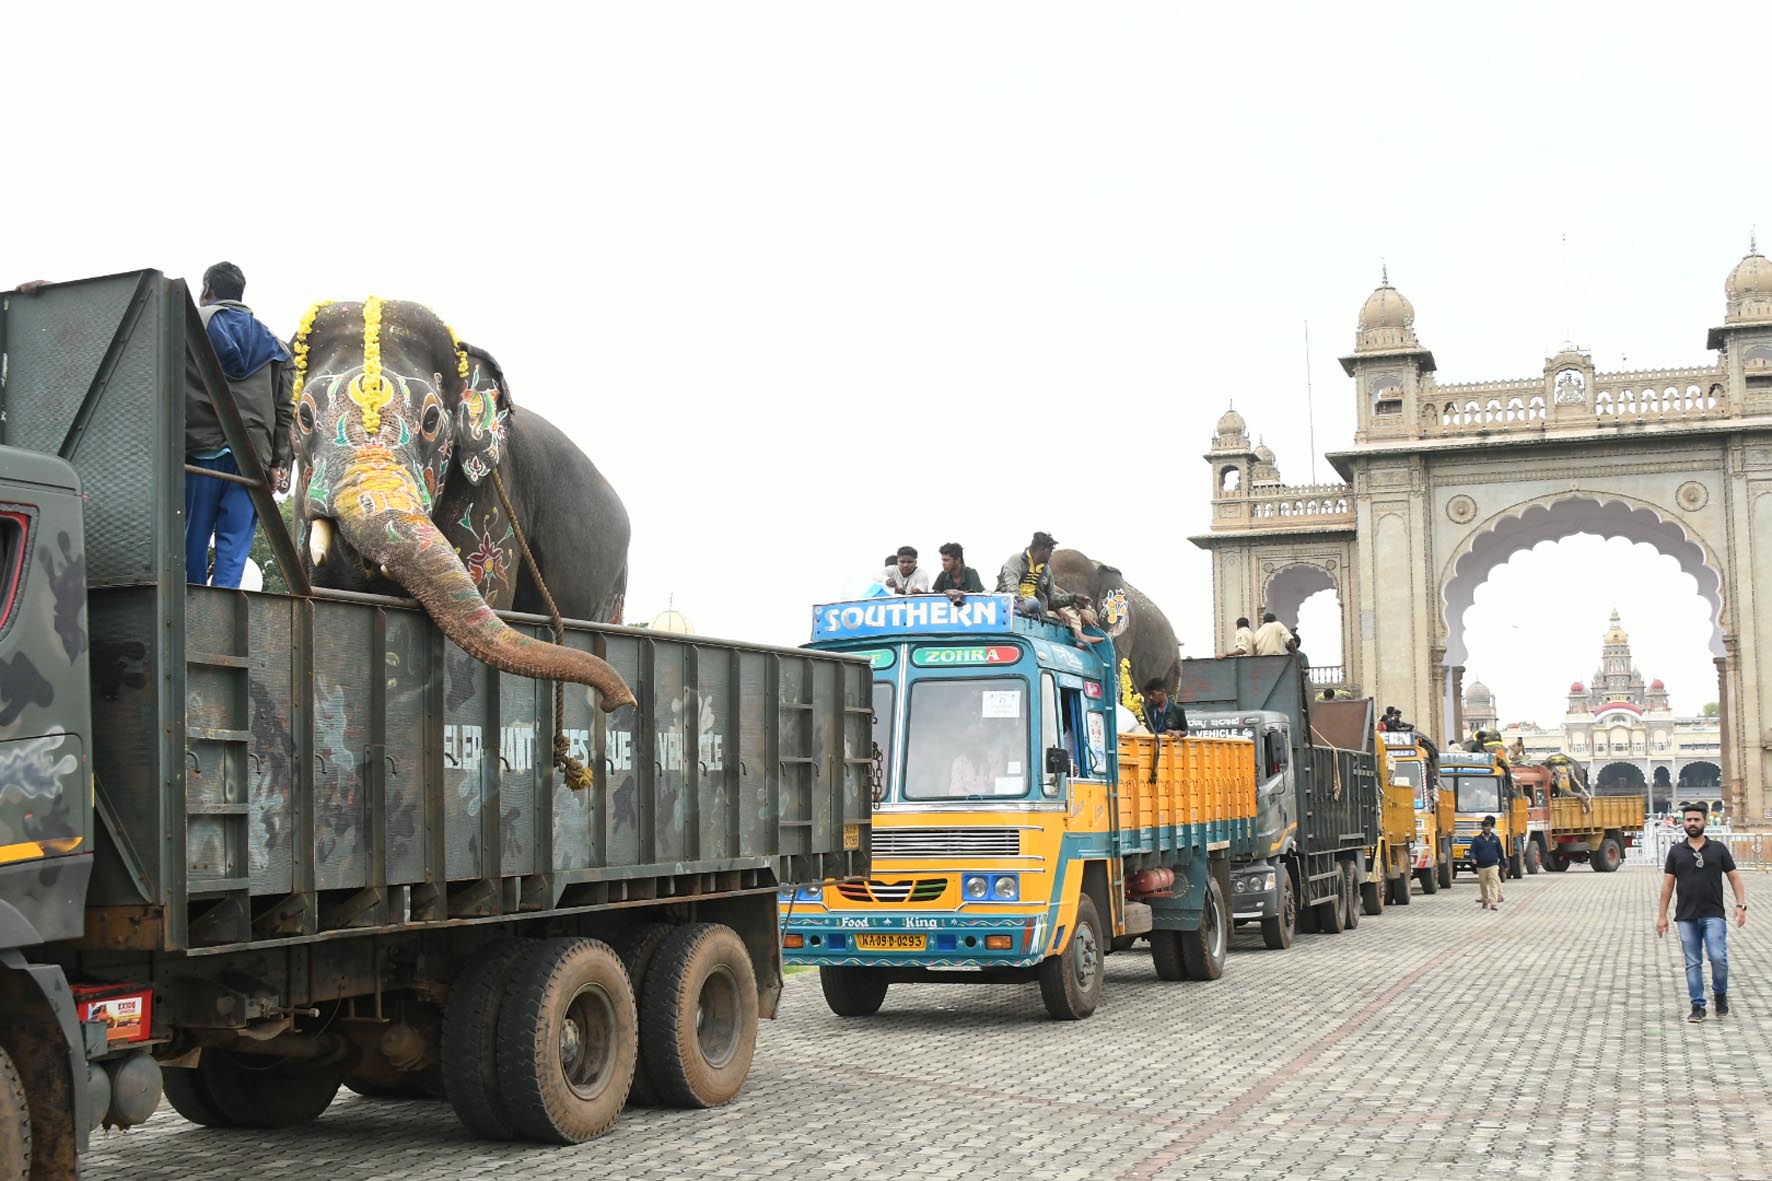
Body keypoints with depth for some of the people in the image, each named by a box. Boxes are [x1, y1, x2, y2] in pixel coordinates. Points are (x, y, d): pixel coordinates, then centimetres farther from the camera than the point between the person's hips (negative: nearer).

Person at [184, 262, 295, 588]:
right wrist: (278, 462, 10)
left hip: (202, 448, -2)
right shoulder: (271, 343, 17)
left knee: (194, 536, 5)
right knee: (235, 540, -1)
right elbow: (284, 409, 11)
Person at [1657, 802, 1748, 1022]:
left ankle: (1720, 993, 12)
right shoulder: (1676, 852, 8)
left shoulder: (1718, 849, 6)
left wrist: (1741, 905, -5)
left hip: (1713, 915, -1)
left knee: (1718, 957, -14)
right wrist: (1662, 915, 5)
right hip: (1686, 918, 2)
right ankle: (1697, 1006, 10)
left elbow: (1734, 878, 7)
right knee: (1693, 963, 3)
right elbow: (1668, 884, 9)